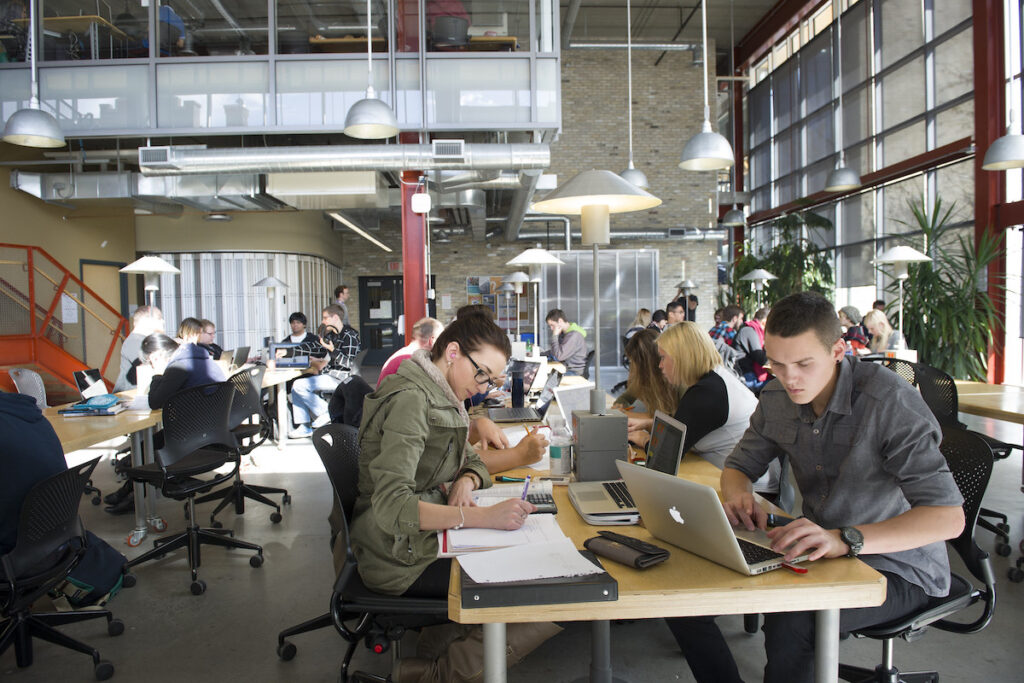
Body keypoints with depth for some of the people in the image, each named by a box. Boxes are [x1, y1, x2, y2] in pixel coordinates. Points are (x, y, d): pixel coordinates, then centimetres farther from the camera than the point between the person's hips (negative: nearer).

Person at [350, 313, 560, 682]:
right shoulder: (411, 399, -20)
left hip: (427, 536, 10)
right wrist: (483, 517, -37)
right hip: (402, 555, -10)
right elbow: (391, 506, -30)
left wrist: (465, 482, -8)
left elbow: (473, 461, 17)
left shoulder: (439, 396, 10)